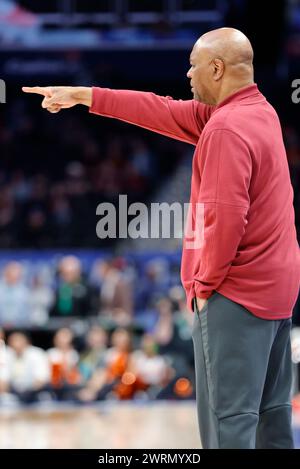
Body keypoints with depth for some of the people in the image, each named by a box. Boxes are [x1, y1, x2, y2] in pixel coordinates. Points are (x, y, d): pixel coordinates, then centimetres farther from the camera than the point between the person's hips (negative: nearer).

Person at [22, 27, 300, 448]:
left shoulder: (226, 129, -19)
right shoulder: (258, 110, 11)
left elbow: (224, 218, -25)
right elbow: (167, 112, 16)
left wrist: (206, 283, -11)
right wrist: (83, 96, 18)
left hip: (238, 292, -10)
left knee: (228, 415, -8)